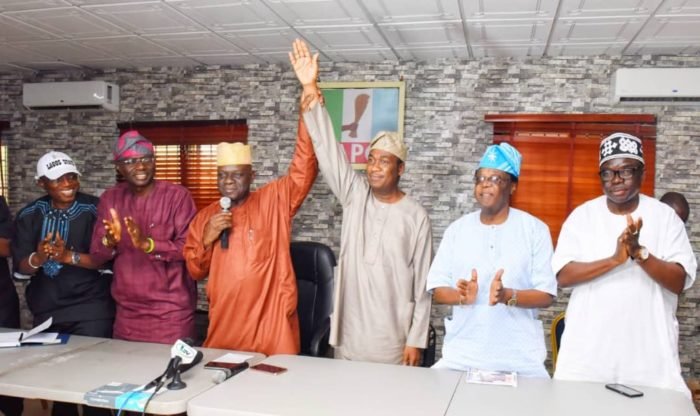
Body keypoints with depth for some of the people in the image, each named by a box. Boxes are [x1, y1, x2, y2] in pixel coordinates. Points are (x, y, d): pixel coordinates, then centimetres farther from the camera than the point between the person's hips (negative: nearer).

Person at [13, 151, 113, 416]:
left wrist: (69, 256, -25)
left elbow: (104, 259, -11)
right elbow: (21, 267, 0)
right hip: (46, 311, 4)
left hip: (91, 309, -4)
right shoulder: (29, 215, 3)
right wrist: (38, 258, -22)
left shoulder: (94, 210, -8)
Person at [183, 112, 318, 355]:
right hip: (223, 326, 4)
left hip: (271, 323, -3)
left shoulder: (273, 202, -2)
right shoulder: (205, 217, 9)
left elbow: (303, 171, -14)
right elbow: (195, 272, 10)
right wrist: (207, 239, -9)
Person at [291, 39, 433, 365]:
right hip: (348, 337, 3)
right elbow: (328, 150, -10)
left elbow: (422, 282, -4)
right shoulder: (355, 196, 1)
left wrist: (416, 340, -7)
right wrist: (310, 89, -20)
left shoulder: (416, 216, -6)